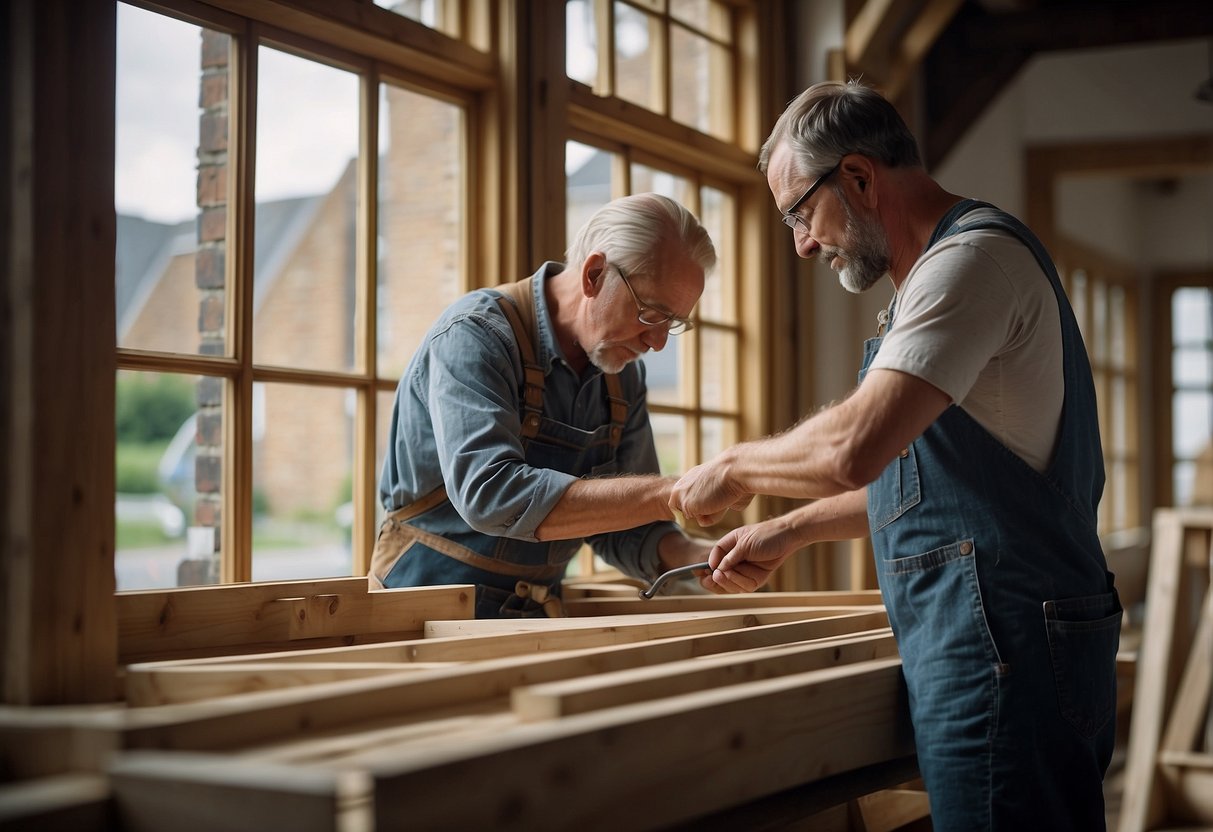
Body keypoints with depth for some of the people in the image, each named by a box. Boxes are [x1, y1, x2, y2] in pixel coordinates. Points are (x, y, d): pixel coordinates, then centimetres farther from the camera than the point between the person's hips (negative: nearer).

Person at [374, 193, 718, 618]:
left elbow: (622, 528, 9)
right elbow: (488, 495, -28)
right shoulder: (475, 333, -15)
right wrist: (667, 495, -31)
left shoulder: (624, 376, 6)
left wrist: (693, 556, -13)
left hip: (534, 615, 5)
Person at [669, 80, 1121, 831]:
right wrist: (790, 532, 21)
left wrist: (735, 468, -7)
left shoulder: (973, 255, -13)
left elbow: (852, 451, -24)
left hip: (1005, 648, -10)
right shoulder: (947, 268, 21)